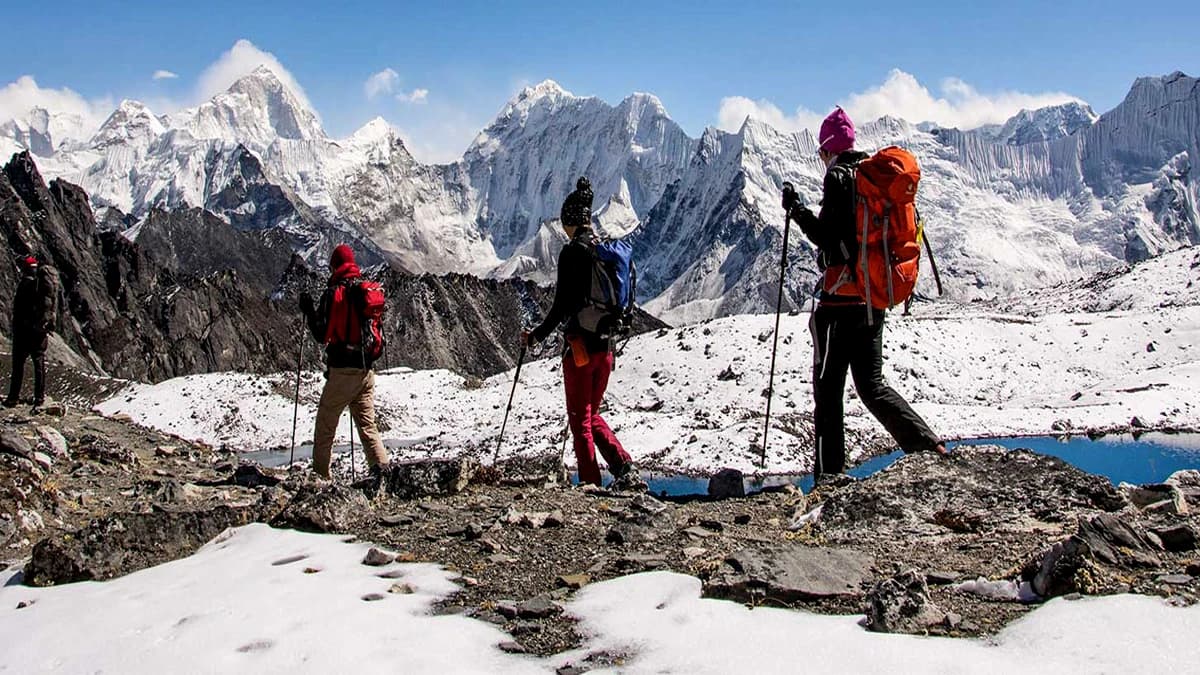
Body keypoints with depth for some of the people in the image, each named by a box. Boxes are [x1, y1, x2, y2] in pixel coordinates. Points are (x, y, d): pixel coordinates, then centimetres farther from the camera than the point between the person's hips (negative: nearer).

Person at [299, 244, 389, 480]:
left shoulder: (334, 293, -9)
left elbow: (322, 335, -9)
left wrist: (309, 311, 3)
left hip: (342, 370, -5)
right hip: (367, 369, 5)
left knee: (325, 426, 7)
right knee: (367, 425, 9)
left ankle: (320, 475, 10)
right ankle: (381, 467, -7)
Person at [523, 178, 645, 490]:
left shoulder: (572, 252, -14)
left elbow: (561, 306, -15)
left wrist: (536, 336, -3)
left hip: (580, 345, -7)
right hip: (606, 345, 7)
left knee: (580, 420, 6)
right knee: (592, 415, 20)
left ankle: (592, 485, 9)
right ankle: (625, 470, 5)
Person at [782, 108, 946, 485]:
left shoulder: (839, 177, -10)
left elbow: (829, 239, -17)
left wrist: (796, 210, -7)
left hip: (842, 297, -8)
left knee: (828, 385, 2)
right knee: (871, 384, 14)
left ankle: (829, 470, 3)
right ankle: (928, 444, 2)